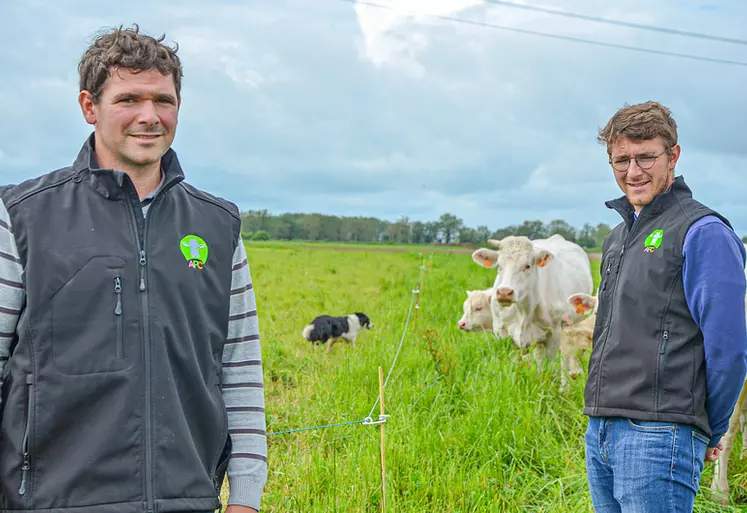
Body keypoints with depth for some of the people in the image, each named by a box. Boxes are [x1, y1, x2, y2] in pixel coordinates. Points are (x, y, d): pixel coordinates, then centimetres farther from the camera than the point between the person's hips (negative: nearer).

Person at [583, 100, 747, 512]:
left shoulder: (704, 232, -8)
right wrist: (600, 422, 20)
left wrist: (709, 434, -2)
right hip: (599, 432, 8)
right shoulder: (617, 238, 18)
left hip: (658, 436, -8)